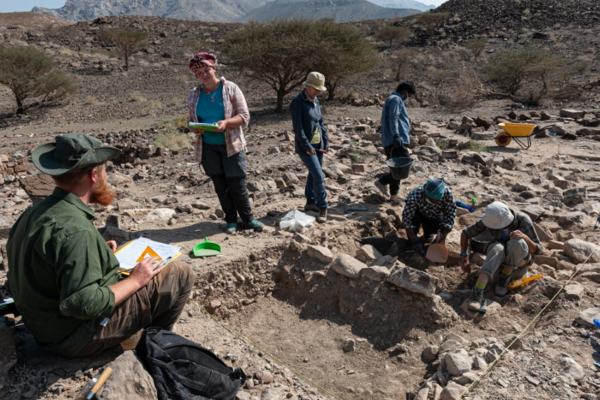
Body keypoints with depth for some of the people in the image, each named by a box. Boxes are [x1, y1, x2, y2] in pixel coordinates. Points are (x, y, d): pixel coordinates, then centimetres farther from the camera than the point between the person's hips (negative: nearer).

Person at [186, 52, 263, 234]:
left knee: (237, 184, -3)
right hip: (208, 147, 3)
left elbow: (244, 116, -6)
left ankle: (248, 219, 16)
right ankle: (231, 220, 22)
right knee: (220, 185, 8)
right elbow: (190, 120, 13)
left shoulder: (230, 88, -3)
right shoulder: (194, 95, 7)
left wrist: (226, 122, -24)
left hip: (231, 144, -3)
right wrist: (194, 128, -11)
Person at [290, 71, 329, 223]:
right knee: (319, 177, -11)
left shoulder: (315, 101, 10)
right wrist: (307, 146, -18)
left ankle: (310, 202, 30)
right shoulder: (298, 102, -13)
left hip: (318, 145, 8)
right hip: (306, 147, -8)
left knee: (313, 175, 16)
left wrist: (326, 141, 12)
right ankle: (323, 208, 1)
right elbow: (298, 127, -17)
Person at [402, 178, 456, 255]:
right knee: (415, 219, -35)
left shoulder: (447, 194, -32)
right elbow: (406, 218, -37)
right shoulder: (414, 197, -40)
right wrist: (414, 241, -38)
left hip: (434, 217, 2)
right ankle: (411, 243, -8)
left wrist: (443, 237, -30)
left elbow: (451, 214, -24)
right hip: (418, 214, -2)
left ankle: (428, 233, 14)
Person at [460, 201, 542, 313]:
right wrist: (464, 257, -18)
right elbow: (465, 233, -10)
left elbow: (537, 250, -18)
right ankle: (477, 294, -51)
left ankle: (505, 278, -15)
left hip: (519, 258, -1)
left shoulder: (523, 220, -24)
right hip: (498, 255, 1)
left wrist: (524, 237, -38)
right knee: (497, 248, -39)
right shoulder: (490, 219, -21)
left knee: (516, 242, -37)